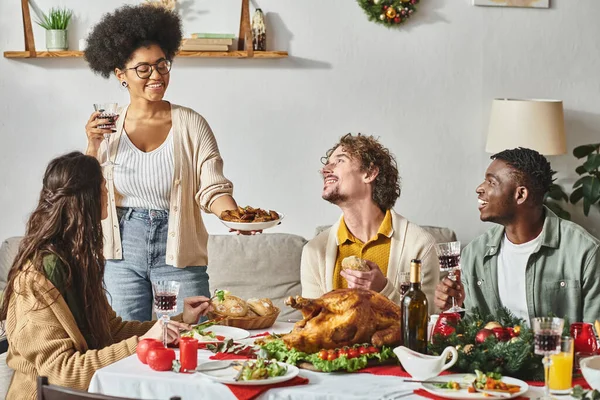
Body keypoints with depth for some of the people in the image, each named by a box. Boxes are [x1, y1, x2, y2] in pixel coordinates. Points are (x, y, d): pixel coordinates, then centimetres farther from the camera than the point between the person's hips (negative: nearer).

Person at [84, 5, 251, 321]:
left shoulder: (190, 124, -4)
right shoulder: (107, 127, 2)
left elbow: (213, 190, -8)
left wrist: (237, 217, -27)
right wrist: (93, 148, -10)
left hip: (178, 253, -2)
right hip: (122, 255, 2)